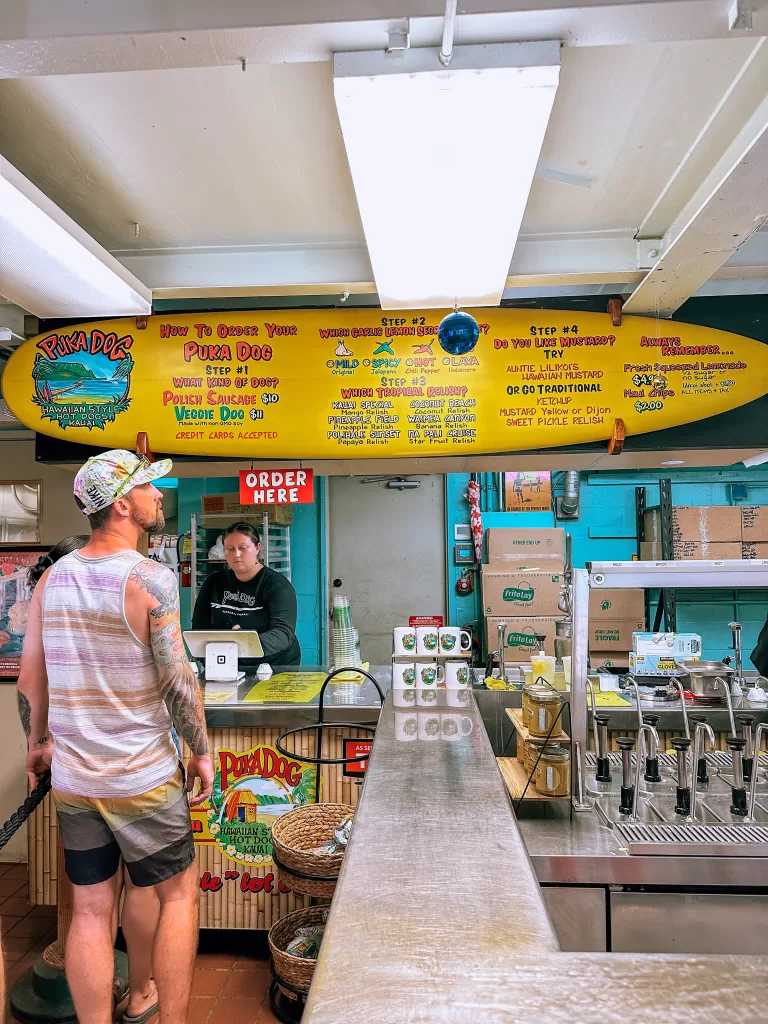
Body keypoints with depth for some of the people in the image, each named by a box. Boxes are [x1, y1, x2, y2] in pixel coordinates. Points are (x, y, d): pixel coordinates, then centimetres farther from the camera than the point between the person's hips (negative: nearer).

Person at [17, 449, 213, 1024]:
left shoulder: (52, 578, 1)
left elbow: (30, 680, 7)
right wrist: (202, 751, -4)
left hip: (72, 777, 5)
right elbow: (177, 682, -16)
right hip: (144, 778, -5)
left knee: (90, 911, 15)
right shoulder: (150, 578, -17)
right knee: (180, 893, 14)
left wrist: (38, 743, 21)